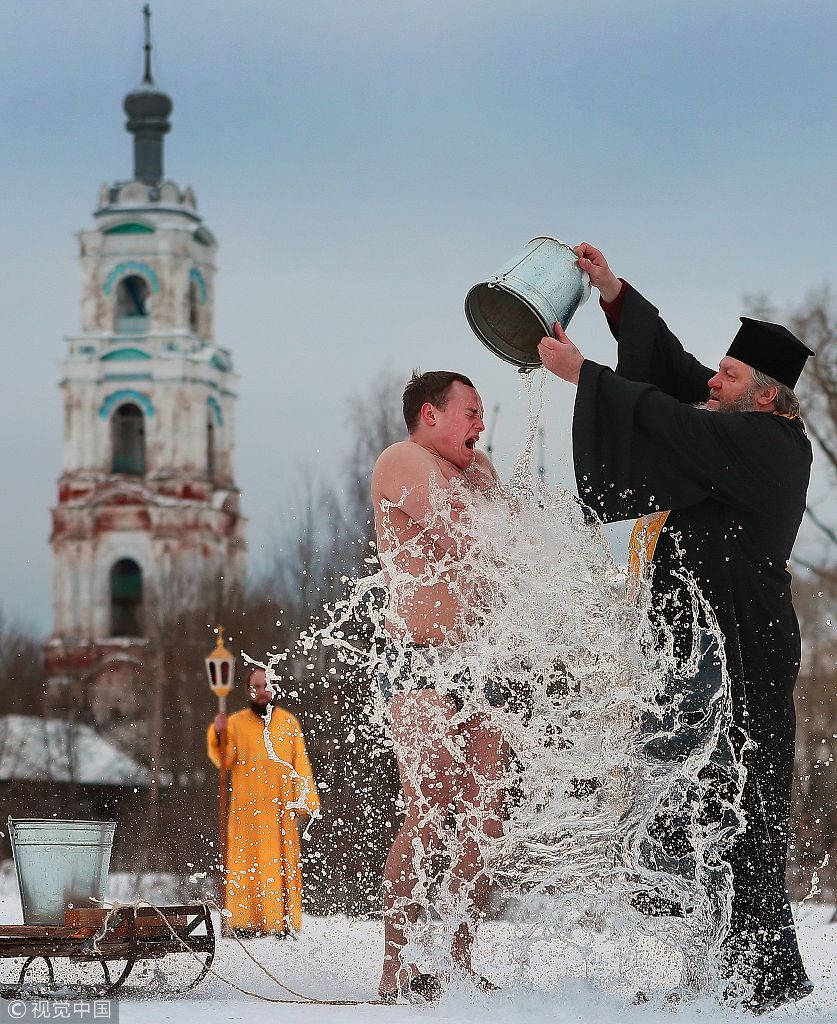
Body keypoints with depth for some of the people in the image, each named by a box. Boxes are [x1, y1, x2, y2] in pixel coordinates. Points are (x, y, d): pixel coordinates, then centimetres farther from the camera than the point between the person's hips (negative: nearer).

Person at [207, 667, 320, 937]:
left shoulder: (288, 723, 11)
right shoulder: (236, 722, 7)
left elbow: (300, 764, 8)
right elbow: (224, 760, -6)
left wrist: (304, 803, 0)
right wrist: (218, 735, -25)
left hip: (280, 807, 1)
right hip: (246, 808, -1)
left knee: (281, 864, -2)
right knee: (245, 863, -4)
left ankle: (283, 922, 0)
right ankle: (244, 923, -3)